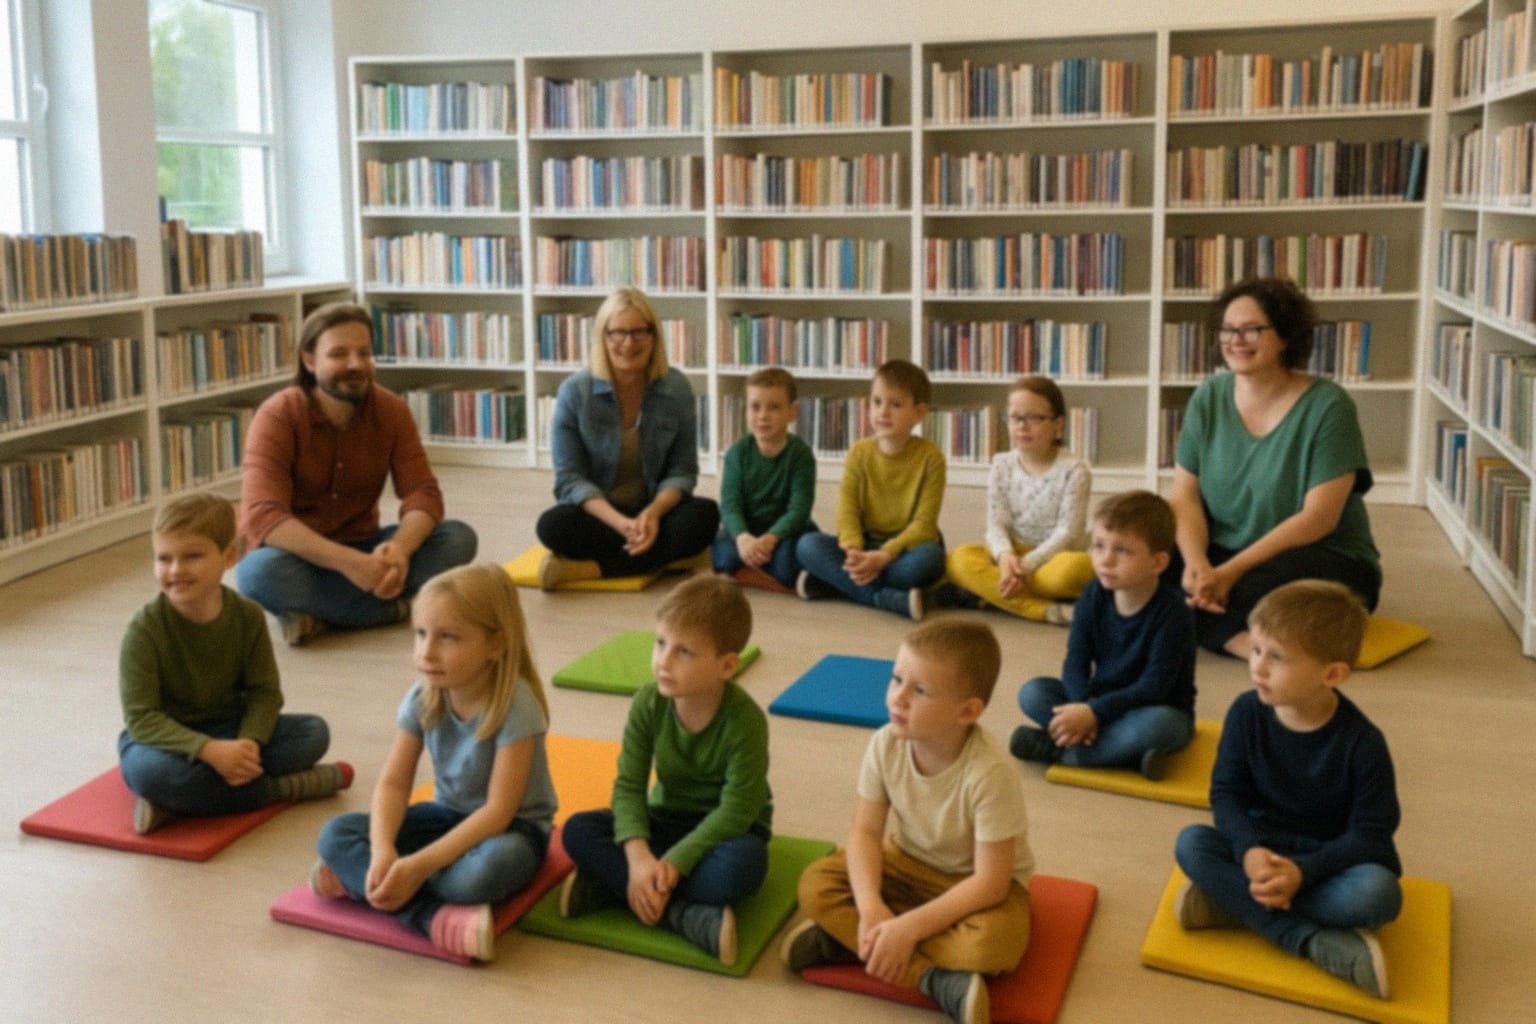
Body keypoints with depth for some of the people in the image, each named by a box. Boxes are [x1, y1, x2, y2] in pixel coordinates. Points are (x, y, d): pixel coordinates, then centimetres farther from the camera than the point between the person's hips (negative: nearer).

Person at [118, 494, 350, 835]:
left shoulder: (248, 617, -8)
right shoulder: (144, 630, -18)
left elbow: (265, 691, -6)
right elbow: (141, 717, -21)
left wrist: (249, 742, -27)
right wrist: (209, 750, -34)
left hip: (229, 730, 4)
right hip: (164, 738, -4)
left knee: (314, 732, -17)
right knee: (149, 770, -38)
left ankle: (176, 805, -26)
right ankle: (284, 788, -23)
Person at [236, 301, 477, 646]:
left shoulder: (391, 411, -7)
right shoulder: (277, 416, -18)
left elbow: (423, 494, -14)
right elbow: (263, 516, -30)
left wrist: (399, 547, -37)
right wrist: (348, 562, -41)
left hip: (360, 550, 4)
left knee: (458, 539, -18)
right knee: (263, 572, -38)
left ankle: (315, 611, -21)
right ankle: (385, 606, -19)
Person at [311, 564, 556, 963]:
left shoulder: (514, 705, -26)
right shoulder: (423, 697, -9)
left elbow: (499, 811, -27)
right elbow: (393, 783, -8)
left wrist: (418, 865, -35)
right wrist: (383, 851, -29)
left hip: (512, 828, -6)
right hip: (449, 814, 6)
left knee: (490, 866, -41)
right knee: (335, 834, -14)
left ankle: (358, 881, -19)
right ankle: (439, 919, -30)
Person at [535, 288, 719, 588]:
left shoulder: (676, 388, -5)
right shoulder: (574, 391, -9)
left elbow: (682, 470, -2)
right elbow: (569, 478, -10)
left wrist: (653, 512, -24)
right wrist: (620, 523, -26)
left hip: (653, 510, 2)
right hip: (597, 513, -2)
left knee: (704, 515, -30)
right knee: (554, 525, -33)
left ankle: (585, 568, -30)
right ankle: (660, 559, -25)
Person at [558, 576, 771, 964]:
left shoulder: (745, 720, -25)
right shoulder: (649, 703, -15)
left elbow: (736, 811, -24)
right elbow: (628, 786, -14)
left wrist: (674, 862, -30)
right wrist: (639, 856, -30)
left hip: (724, 829, -4)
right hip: (668, 818, 4)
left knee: (742, 865, -38)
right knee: (578, 830, -19)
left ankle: (609, 886, -27)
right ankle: (686, 916, -30)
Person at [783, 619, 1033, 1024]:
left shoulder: (991, 773, -33)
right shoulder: (886, 745, -20)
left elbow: (989, 882, -29)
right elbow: (865, 831, -13)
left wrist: (908, 927, -34)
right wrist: (871, 908, -30)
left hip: (976, 885, -4)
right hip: (908, 862, 5)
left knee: (994, 943, -36)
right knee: (816, 884, -17)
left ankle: (845, 939, -23)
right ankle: (940, 981, -23)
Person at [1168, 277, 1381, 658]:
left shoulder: (1327, 406, -13)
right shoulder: (1208, 398, 1)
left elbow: (1319, 517, -18)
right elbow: (1186, 497, -3)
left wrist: (1232, 571, -24)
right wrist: (1197, 563, -24)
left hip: (1325, 560, -5)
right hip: (1224, 556, 5)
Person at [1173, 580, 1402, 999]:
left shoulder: (1362, 741, -19)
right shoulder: (1247, 713, -12)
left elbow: (1370, 834, -16)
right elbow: (1226, 792, -7)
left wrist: (1302, 872, -30)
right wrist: (1249, 850, -28)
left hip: (1331, 859, -3)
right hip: (1262, 848, 3)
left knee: (1377, 892, -34)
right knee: (1191, 843, -25)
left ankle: (1236, 904, -24)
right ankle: (1318, 943, -30)